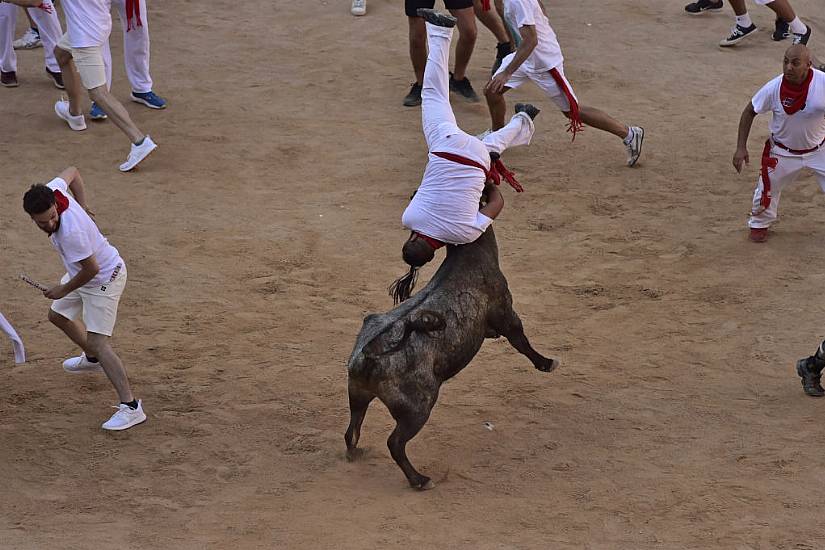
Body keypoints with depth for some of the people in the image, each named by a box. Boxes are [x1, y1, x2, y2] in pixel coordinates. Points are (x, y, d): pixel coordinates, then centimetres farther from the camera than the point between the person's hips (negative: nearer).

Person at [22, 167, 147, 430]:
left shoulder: (71, 232, -40)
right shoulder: (53, 190, -18)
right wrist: (82, 205, 12)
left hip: (104, 278, -10)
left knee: (97, 341, -17)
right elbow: (72, 171, 3)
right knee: (58, 315, 28)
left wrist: (65, 289, -13)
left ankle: (131, 407, -23)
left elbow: (92, 269, -28)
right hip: (80, 272, 10)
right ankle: (91, 359, 52)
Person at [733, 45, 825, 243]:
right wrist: (741, 147, -10)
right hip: (783, 152, 0)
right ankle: (759, 224, 41)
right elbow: (749, 112, -7)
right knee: (768, 187, 10)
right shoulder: (774, 88, -23)